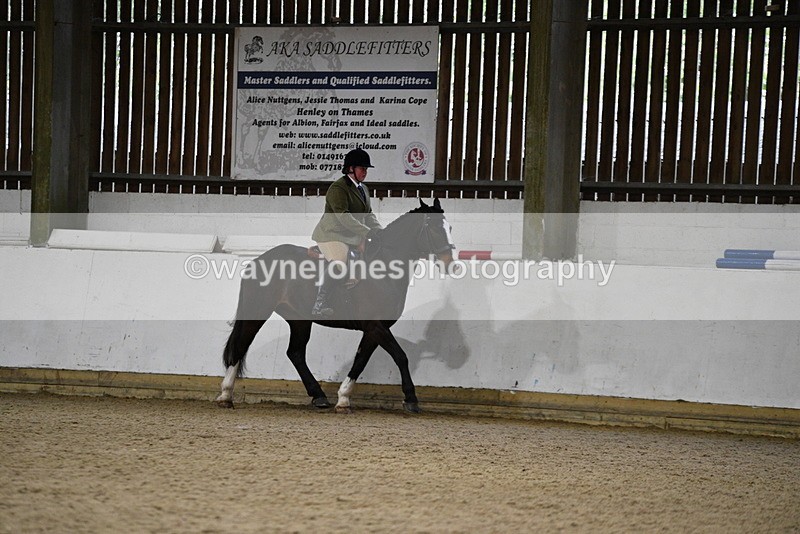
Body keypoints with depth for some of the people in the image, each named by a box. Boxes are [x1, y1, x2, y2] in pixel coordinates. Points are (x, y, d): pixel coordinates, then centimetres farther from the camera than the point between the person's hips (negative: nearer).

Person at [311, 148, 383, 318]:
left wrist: (381, 232, 4)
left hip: (354, 237, 9)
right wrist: (367, 232, -28)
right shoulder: (338, 188, -14)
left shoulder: (363, 189, 16)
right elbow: (343, 216, -24)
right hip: (332, 235, -9)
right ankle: (319, 306, -23)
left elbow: (368, 215, 21)